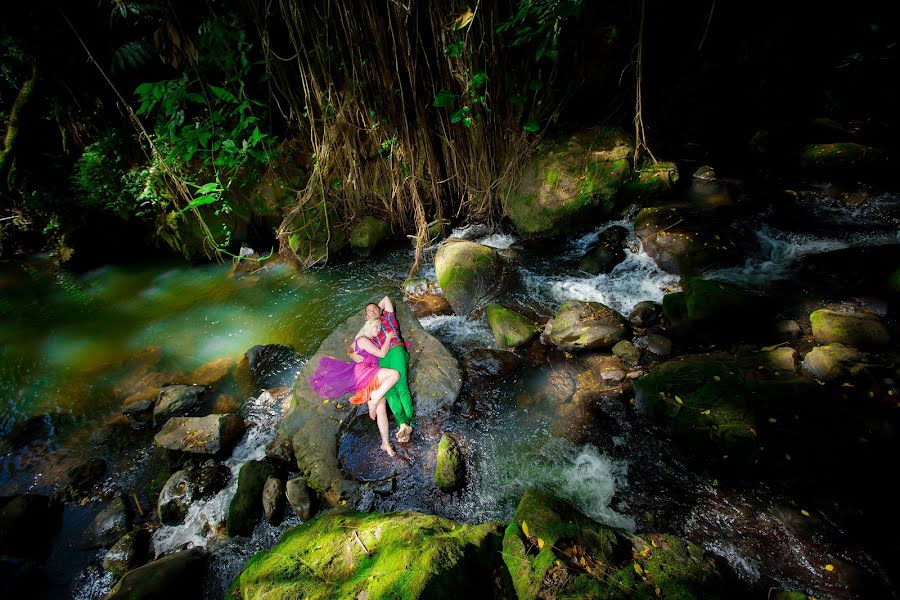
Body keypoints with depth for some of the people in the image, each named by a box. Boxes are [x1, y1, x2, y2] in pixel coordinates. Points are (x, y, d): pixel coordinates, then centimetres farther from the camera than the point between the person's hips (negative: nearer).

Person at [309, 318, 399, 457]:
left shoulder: (371, 342, 26)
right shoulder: (362, 339, 0)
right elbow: (381, 353, -6)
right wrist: (388, 338, 4)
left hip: (370, 381, 8)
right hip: (361, 371, -8)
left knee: (381, 408, -6)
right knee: (395, 374, -31)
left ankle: (385, 442, -7)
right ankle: (375, 398, -27)